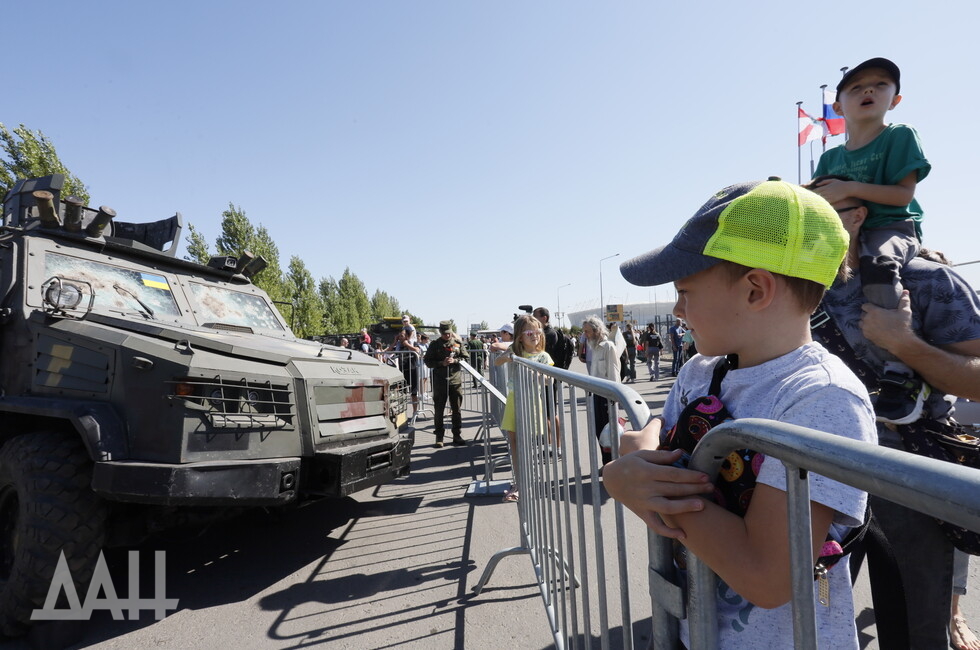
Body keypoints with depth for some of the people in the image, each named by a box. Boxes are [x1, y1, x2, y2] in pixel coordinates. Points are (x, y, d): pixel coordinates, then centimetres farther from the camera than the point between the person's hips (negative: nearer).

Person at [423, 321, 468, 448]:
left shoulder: (458, 343, 7)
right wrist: (442, 363, -11)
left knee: (457, 409, 7)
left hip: (455, 379, 2)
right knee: (439, 410, 3)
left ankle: (457, 436, 17)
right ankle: (439, 437, 12)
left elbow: (465, 358, 8)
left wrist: (454, 360, -10)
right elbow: (427, 361, 3)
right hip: (440, 380, -1)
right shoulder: (434, 344, 3)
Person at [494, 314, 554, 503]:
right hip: (513, 398, 4)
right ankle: (518, 482, 21)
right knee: (513, 440, 8)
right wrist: (505, 357, -16)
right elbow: (495, 363, 5)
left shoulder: (543, 356, -5)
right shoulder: (514, 351, 4)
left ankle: (520, 486, 9)